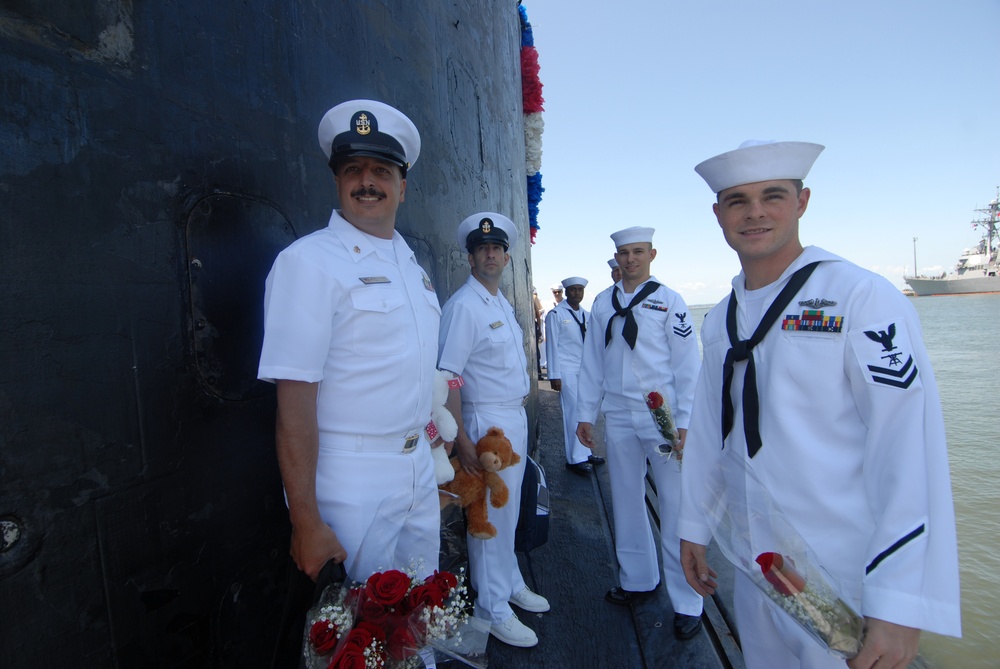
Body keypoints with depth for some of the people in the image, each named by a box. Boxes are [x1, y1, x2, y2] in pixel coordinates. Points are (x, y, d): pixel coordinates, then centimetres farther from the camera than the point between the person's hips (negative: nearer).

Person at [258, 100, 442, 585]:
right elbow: (294, 397, -18)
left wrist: (435, 460, 14)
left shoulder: (412, 266, 10)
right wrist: (305, 522, -18)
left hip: (419, 471, 7)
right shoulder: (308, 261, -13)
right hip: (353, 485, -7)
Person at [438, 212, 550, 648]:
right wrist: (461, 440, -23)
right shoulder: (463, 306, -16)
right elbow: (447, 376, -21)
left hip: (516, 419, 8)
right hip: (486, 423, -8)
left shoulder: (503, 303, 12)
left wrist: (519, 415, 14)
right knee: (490, 518, 5)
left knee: (508, 511, 21)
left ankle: (511, 585, 40)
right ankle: (493, 610, 24)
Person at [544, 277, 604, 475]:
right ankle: (575, 459, 5)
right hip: (567, 371, -6)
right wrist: (554, 375, -12)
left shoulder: (586, 315, 12)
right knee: (573, 412, -5)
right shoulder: (556, 315, -6)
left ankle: (585, 452, 23)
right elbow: (552, 346, -8)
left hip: (585, 370, 6)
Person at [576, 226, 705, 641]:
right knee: (626, 502, 13)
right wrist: (585, 414, 8)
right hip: (618, 416, 4)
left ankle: (686, 603, 19)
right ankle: (637, 579, 33)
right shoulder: (602, 304, 8)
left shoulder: (668, 302, -2)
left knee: (675, 507, 2)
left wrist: (684, 423, -8)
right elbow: (592, 362, 10)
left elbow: (687, 365, -3)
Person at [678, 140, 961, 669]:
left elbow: (911, 452, -19)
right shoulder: (719, 321, 3)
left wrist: (898, 606, -20)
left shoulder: (863, 299, -15)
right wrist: (694, 526, 12)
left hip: (845, 579, -5)